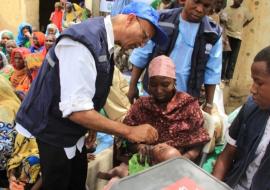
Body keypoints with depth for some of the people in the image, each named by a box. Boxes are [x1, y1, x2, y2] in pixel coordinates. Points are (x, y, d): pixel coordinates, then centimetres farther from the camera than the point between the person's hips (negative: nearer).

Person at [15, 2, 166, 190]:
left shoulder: (102, 40, 1)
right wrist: (129, 131, -27)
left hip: (71, 128, 9)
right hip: (54, 129, -9)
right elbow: (76, 109, -32)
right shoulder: (85, 42, -29)